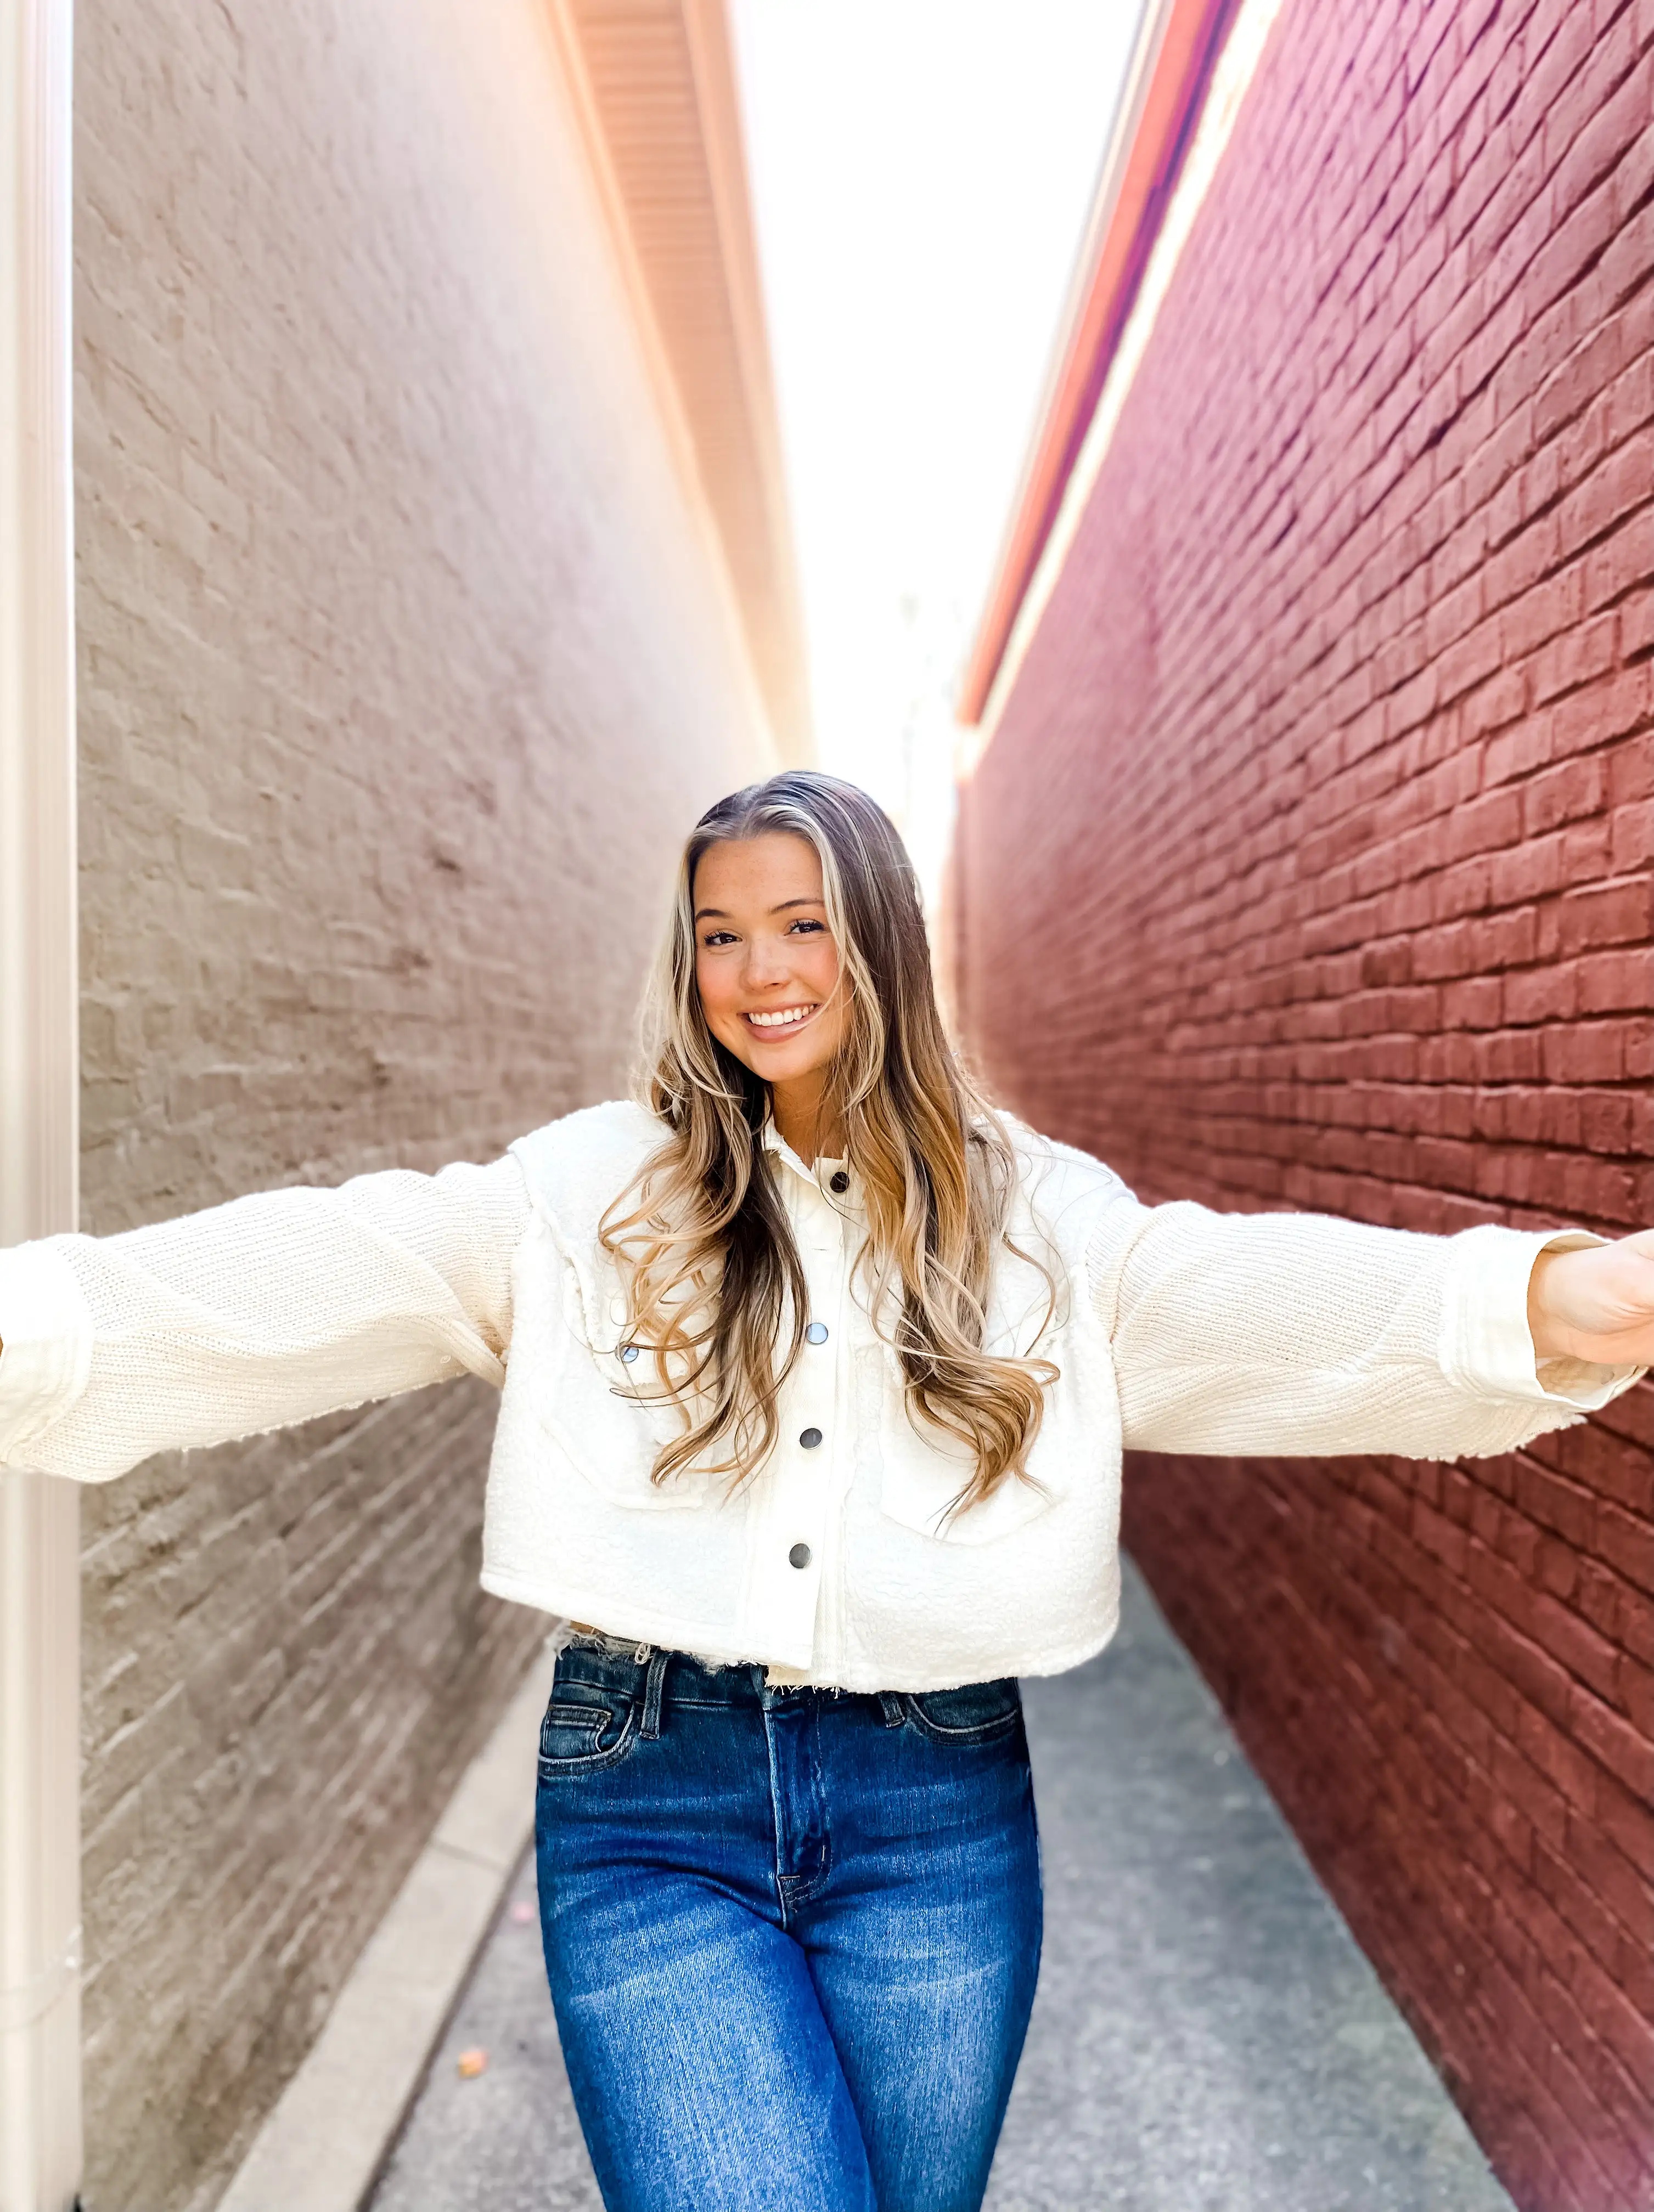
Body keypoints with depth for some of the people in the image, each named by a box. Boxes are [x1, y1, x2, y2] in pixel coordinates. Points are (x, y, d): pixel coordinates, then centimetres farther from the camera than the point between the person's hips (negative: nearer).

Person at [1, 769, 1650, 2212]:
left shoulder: (1038, 1214, 2)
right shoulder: (586, 1192, 1)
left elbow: (1255, 1300, -12)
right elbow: (324, 1279, -11)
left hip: (939, 1814, 2)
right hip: (649, 1801, -1)